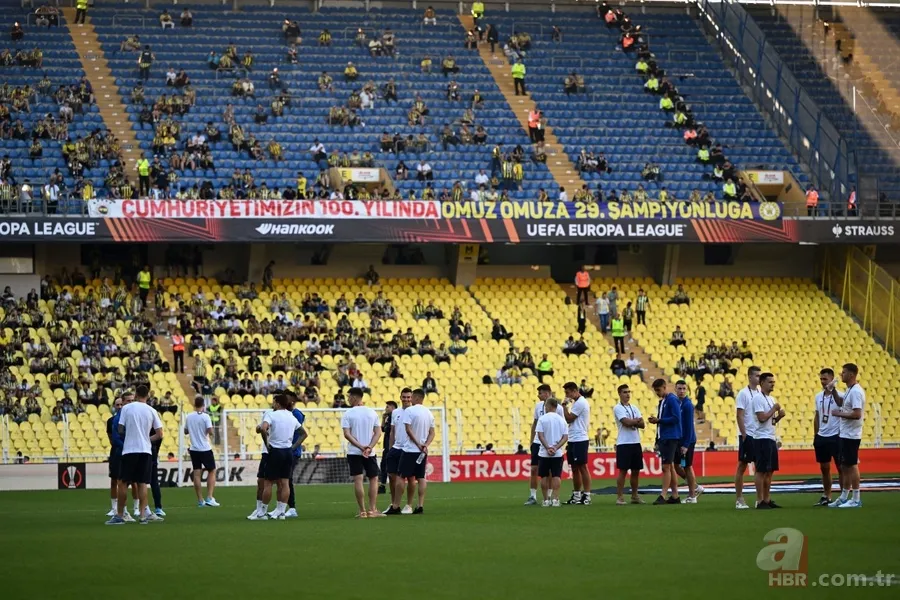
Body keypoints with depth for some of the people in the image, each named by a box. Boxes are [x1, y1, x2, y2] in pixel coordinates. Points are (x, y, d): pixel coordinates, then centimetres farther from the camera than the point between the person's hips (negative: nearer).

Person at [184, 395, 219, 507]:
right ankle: (209, 498, -2)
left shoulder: (188, 417, 3)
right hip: (205, 449, -4)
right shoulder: (205, 417, -11)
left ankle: (200, 500, 2)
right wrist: (209, 429, 3)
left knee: (196, 474, 3)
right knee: (211, 471, 9)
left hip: (194, 449, 4)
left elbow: (186, 431, 13)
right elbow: (210, 431, -18)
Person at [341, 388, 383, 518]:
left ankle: (363, 511, -5)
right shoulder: (372, 413, 6)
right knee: (373, 479, 12)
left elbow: (347, 434, -12)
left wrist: (361, 447, -14)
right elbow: (378, 432, -1)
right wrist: (369, 447, -9)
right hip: (370, 453, 2)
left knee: (358, 480, -2)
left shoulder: (347, 414, -3)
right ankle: (372, 510, 5)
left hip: (354, 452, -2)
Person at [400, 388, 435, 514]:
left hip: (410, 450, -6)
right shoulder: (428, 413, 11)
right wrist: (425, 445, -4)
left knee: (402, 476, -1)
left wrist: (418, 444, -14)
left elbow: (408, 429, -16)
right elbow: (432, 433, 9)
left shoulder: (409, 411, -9)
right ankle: (420, 505, -1)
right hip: (423, 451, 6)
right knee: (421, 478, 5)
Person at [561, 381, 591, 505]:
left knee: (582, 467, -7)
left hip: (579, 440, -10)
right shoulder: (577, 403, 17)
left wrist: (565, 405, -6)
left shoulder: (580, 403, -13)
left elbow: (568, 419, -14)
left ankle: (586, 495, -6)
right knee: (575, 468, 11)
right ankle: (576, 496, 15)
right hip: (573, 440, 10)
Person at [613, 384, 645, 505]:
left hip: (636, 443, 6)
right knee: (623, 471, -6)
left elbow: (642, 424, 5)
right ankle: (620, 497, -3)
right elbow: (627, 422, -18)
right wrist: (637, 420, -1)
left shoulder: (634, 408, 14)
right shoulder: (617, 408, -5)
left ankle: (634, 496, 16)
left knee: (636, 471, 8)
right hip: (624, 444, -6)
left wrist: (632, 422, -11)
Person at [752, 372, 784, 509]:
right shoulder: (758, 398, -11)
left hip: (771, 439, 9)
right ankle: (760, 501, -5)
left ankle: (767, 499, 14)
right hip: (762, 438, -9)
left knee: (770, 471, 10)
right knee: (761, 471, -7)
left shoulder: (771, 399, 17)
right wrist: (774, 409, -10)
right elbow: (762, 418, -20)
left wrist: (779, 416, 4)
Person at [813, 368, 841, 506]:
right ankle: (826, 497, 19)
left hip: (836, 437, -6)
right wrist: (815, 435, 14)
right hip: (821, 437, 6)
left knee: (840, 467, 0)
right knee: (824, 468, 11)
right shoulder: (818, 397, 10)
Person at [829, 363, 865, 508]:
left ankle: (856, 500, -3)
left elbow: (857, 414, -26)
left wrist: (839, 414, -16)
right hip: (845, 434, 10)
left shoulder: (855, 391, -18)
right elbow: (840, 402, 31)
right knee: (844, 466, 14)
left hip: (851, 436, -10)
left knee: (851, 465, -6)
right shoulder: (849, 390, 13)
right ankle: (844, 497, 20)